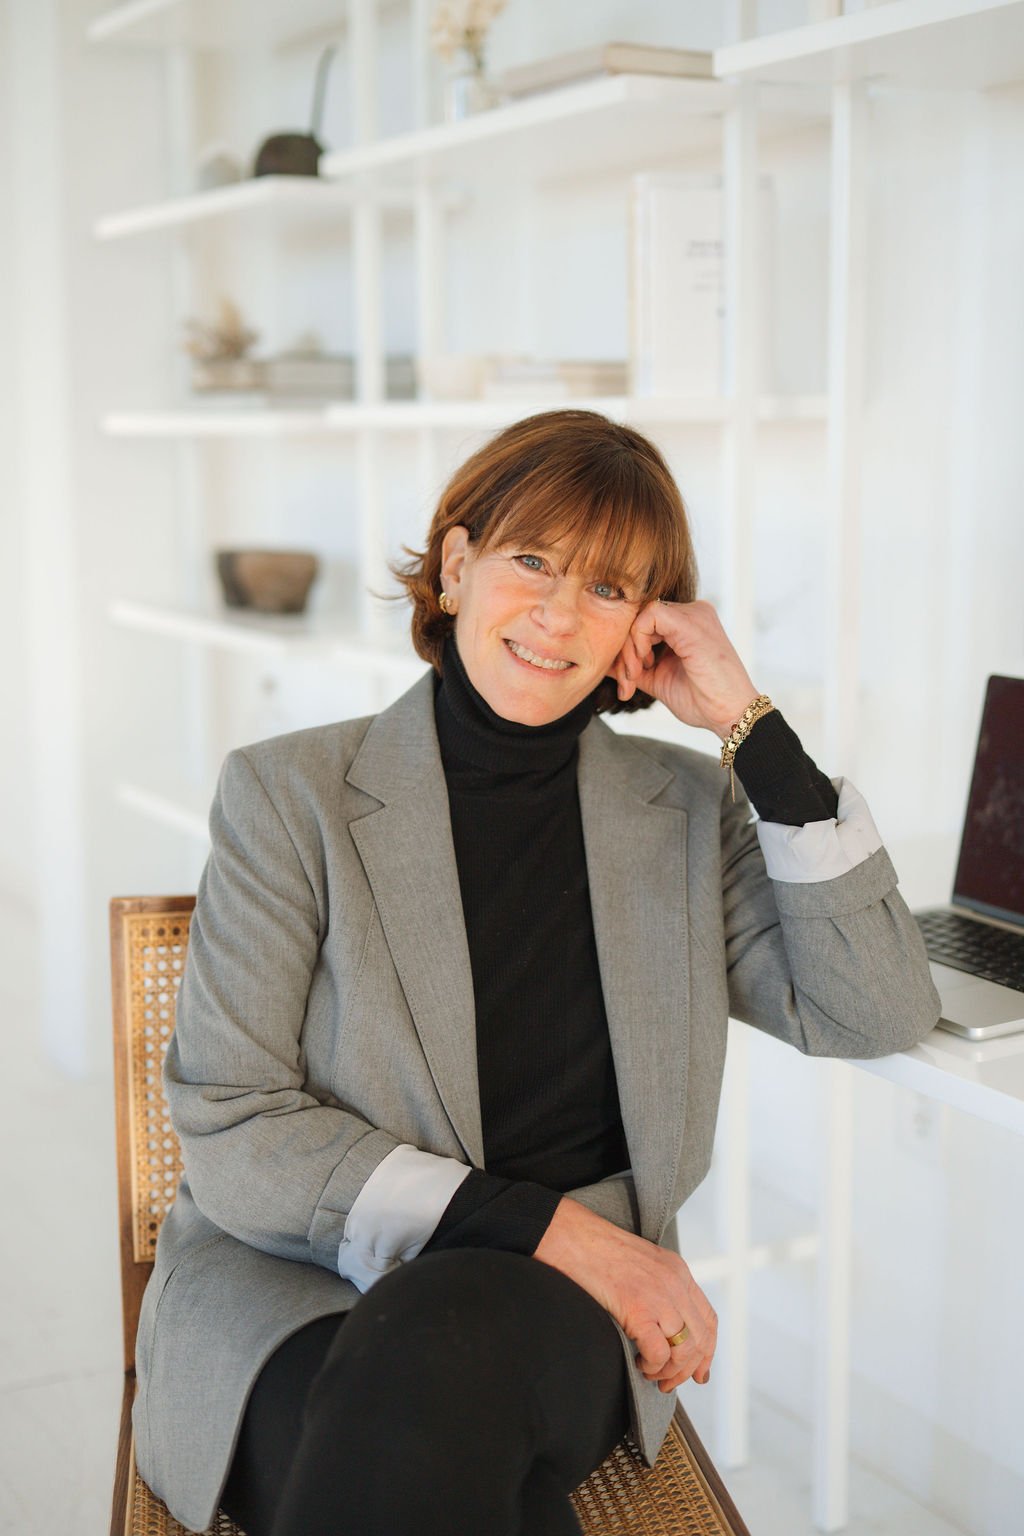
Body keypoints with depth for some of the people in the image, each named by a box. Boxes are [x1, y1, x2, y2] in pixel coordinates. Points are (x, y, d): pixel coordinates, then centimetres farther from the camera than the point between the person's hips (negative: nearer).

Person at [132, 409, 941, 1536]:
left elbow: (878, 1013, -2)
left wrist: (751, 727, -6)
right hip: (291, 1289, -1)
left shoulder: (688, 810, 9)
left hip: (549, 1311, 2)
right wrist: (546, 1223, -15)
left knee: (435, 1348, -35)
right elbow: (226, 1129, -5)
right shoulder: (290, 795, 0)